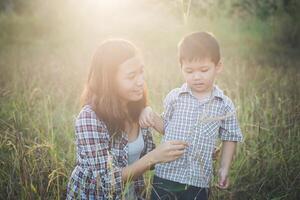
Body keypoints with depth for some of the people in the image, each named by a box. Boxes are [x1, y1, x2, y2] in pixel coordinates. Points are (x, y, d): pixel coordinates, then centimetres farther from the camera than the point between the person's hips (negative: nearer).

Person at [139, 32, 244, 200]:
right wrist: (150, 114, -7)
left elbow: (230, 138, 8)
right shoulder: (174, 97, -1)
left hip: (199, 180, 0)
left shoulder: (225, 105, -2)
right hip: (166, 175, 0)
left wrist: (225, 168, 3)